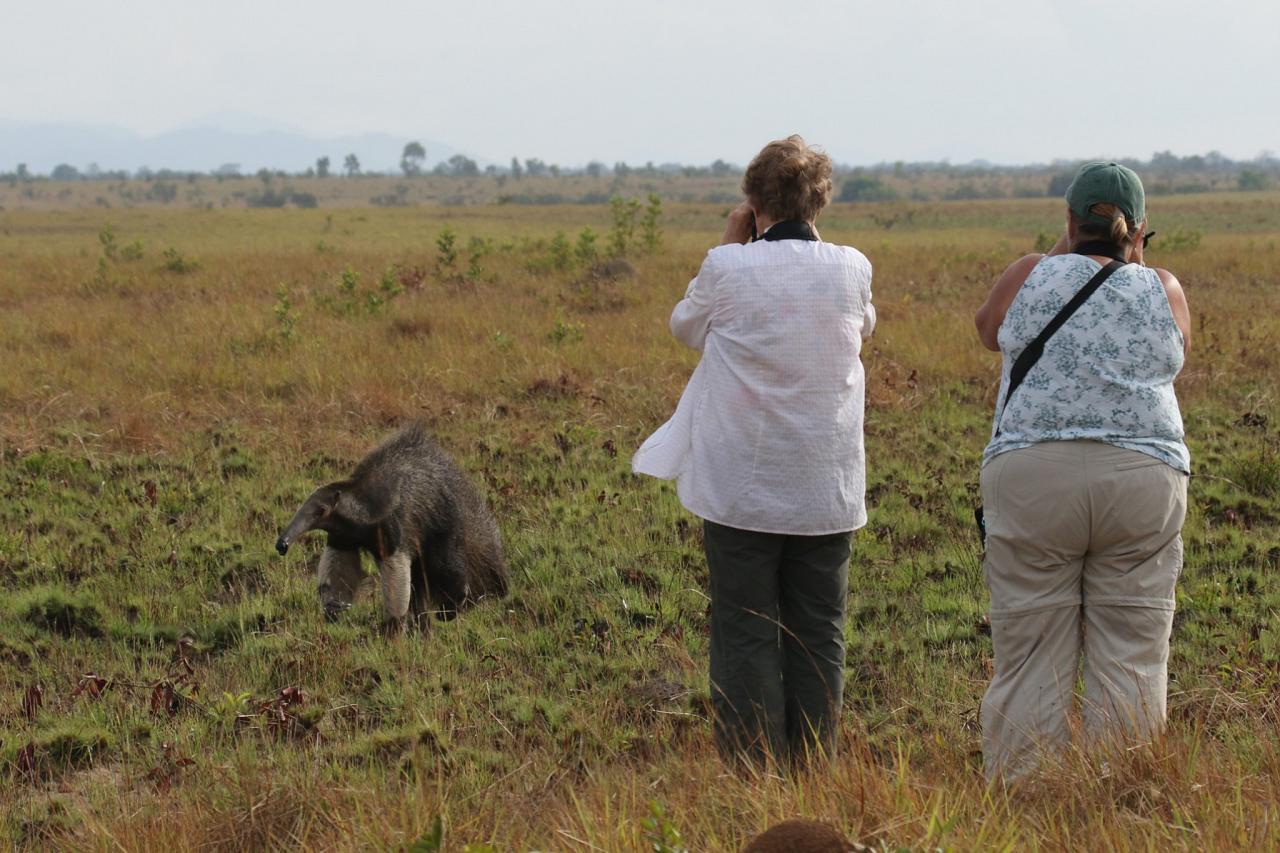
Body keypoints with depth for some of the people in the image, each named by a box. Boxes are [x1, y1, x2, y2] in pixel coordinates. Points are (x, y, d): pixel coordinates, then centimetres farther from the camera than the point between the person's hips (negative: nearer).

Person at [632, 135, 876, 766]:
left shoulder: (728, 268, -12)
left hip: (742, 487, -2)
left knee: (744, 634, 5)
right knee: (818, 635, 12)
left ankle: (750, 769, 7)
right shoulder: (851, 269, -4)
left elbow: (685, 327, 9)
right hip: (827, 489, 2)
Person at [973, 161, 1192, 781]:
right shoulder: (1163, 289, 6)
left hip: (1032, 478, -1)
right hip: (1144, 476, 1)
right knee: (1131, 663, 5)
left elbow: (988, 330, 23)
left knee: (1030, 663, 2)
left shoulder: (1032, 276, 3)